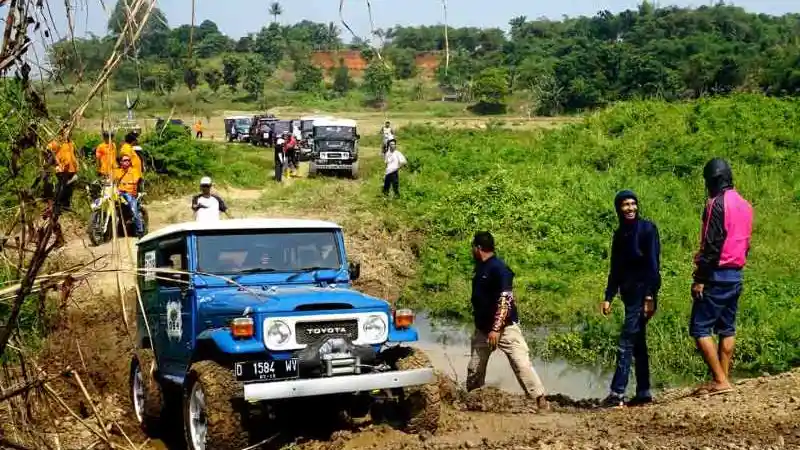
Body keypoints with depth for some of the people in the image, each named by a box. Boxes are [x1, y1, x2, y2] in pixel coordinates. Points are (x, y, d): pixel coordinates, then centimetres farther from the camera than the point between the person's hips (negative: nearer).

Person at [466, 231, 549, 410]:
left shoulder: (499, 268, -17)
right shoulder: (480, 268, 9)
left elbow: (505, 301, -23)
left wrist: (496, 329, -27)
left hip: (505, 327, -8)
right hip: (483, 329, 8)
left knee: (522, 364, -12)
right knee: (474, 368, 13)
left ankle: (541, 400, -8)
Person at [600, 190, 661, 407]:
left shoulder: (647, 228, -7)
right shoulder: (620, 234, 13)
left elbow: (653, 264, -13)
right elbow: (615, 269, 16)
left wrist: (650, 296, -19)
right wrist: (608, 297, 10)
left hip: (643, 291, -8)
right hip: (629, 293, 8)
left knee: (626, 342, -11)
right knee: (638, 344, 11)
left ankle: (617, 393, -12)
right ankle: (643, 392, 17)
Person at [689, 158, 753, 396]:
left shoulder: (717, 204, -13)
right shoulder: (744, 205, 14)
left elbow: (712, 245, -18)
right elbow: (745, 243, 18)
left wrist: (700, 278, -16)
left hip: (717, 275, -9)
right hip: (736, 275, 9)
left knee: (700, 329, -5)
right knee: (727, 328, 11)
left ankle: (720, 380, -9)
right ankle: (723, 380, 13)